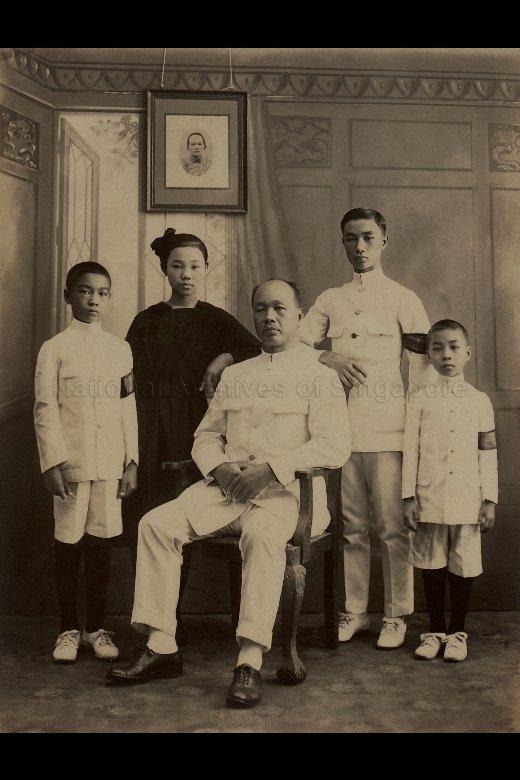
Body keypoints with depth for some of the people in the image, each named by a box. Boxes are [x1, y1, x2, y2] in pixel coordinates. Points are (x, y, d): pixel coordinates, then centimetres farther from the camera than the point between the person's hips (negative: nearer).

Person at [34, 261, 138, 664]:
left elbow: (129, 407, 8)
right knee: (68, 544, 5)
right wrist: (53, 461, -11)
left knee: (101, 543, 7)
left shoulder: (120, 348, 9)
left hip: (110, 462, 2)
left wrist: (132, 460, 4)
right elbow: (45, 409, -3)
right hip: (71, 461, -2)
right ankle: (69, 629, 18)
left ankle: (97, 628, 19)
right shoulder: (54, 349, 1)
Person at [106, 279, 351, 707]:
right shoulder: (235, 375, 23)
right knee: (157, 523, -17)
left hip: (287, 490, -5)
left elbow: (334, 446, -8)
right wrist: (219, 467, -2)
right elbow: (205, 436, 21)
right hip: (227, 485, 5)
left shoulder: (319, 376, 6)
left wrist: (271, 470, -18)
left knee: (262, 532, -38)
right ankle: (161, 647, -11)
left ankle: (250, 662, -34)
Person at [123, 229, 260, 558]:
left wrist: (225, 358, -15)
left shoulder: (216, 319, 7)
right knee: (143, 522, -2)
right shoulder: (147, 321, 11)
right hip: (150, 429, 2)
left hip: (193, 427, -1)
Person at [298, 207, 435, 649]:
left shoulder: (402, 299, 6)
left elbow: (423, 366, 4)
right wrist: (330, 359, -8)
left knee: (393, 526, -1)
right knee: (352, 526, 8)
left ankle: (397, 616, 11)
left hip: (388, 431, -3)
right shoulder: (330, 301, 16)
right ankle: (354, 612, 19)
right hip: (341, 429, 3)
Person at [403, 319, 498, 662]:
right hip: (429, 499, 0)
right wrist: (408, 497, -3)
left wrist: (490, 500, 1)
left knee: (464, 568, 6)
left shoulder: (480, 401, 6)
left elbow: (488, 454, 5)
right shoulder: (419, 400, 3)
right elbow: (410, 450, 1)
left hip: (467, 501, 0)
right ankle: (435, 630, 22)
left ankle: (457, 632, 22)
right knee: (432, 566, 8)